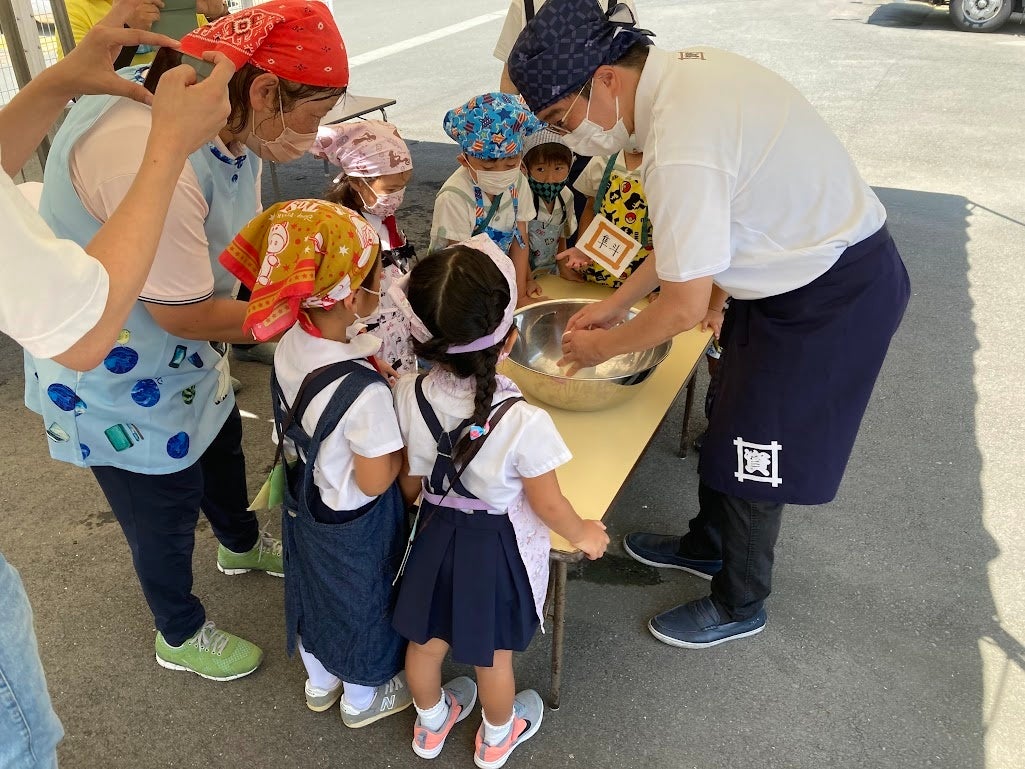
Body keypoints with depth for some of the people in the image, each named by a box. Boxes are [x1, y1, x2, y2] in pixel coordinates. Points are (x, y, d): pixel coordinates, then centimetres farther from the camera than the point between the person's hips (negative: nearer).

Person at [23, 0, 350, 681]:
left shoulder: (235, 130, -9)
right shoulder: (151, 156, -39)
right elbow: (183, 313, -32)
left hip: (180, 355, 9)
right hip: (115, 377, -9)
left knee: (221, 443, 30)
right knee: (165, 510, 12)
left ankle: (242, 544, 62)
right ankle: (182, 637, 42)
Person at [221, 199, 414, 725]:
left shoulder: (292, 343, -16)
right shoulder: (364, 391, -38)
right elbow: (374, 482, -27)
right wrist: (404, 429, -15)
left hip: (303, 501, 7)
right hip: (352, 525, -6)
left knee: (313, 589, 29)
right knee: (361, 602, 21)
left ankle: (319, 681, 57)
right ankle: (362, 698, 49)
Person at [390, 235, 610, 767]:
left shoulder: (408, 396, -21)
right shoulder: (523, 422, -33)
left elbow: (409, 486, -6)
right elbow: (549, 507, -18)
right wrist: (583, 535, 4)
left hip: (434, 535, 4)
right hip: (498, 549, -3)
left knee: (426, 642, 27)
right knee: (493, 657, 23)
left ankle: (430, 724, 55)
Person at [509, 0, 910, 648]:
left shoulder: (681, 149, -32)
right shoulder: (683, 67, -2)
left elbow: (684, 308, -24)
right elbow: (699, 222, 9)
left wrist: (603, 346, -6)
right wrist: (619, 302, 10)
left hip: (834, 299, -9)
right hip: (812, 249, 9)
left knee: (753, 454, 6)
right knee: (731, 420, 22)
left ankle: (739, 606, 31)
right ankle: (709, 544, 46)